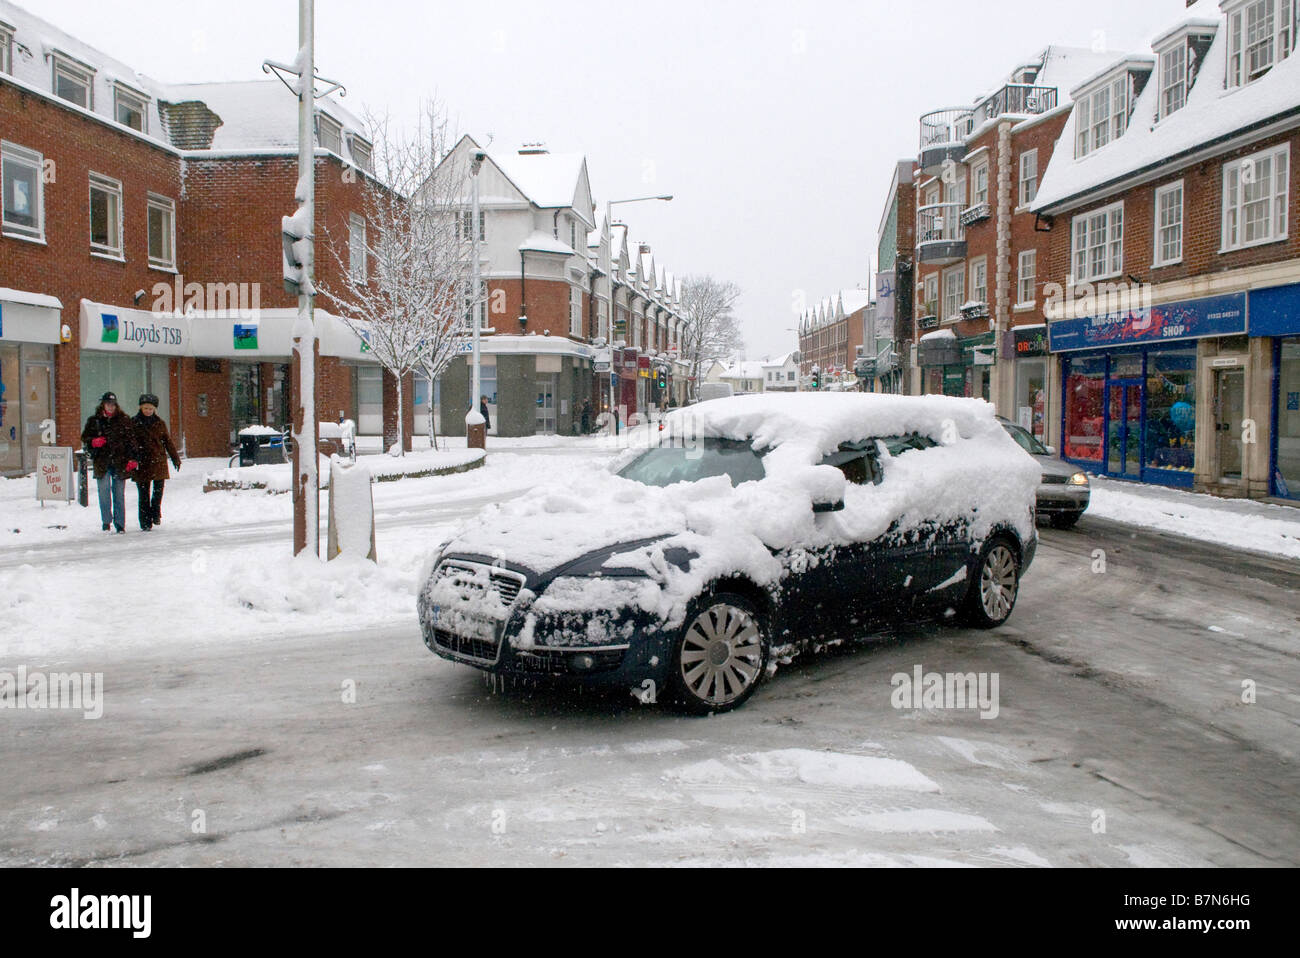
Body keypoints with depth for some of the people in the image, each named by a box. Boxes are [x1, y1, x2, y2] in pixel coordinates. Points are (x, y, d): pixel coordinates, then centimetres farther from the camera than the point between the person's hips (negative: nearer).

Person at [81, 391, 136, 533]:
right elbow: (85, 438, 15)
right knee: (104, 490, -7)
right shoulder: (94, 421, 8)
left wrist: (132, 458, -4)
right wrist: (93, 442, -8)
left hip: (119, 462, 0)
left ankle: (120, 523, 9)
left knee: (119, 493, 3)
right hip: (102, 462, 0)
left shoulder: (124, 420, 6)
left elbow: (131, 439, 5)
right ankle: (106, 521, 4)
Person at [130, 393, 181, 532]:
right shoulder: (134, 423, 2)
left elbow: (167, 441, 15)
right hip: (142, 463, -2)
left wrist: (175, 458, 15)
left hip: (159, 461, 2)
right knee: (144, 494, 0)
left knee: (158, 489, -3)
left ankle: (156, 514, 18)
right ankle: (145, 522, 4)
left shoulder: (159, 423, 9)